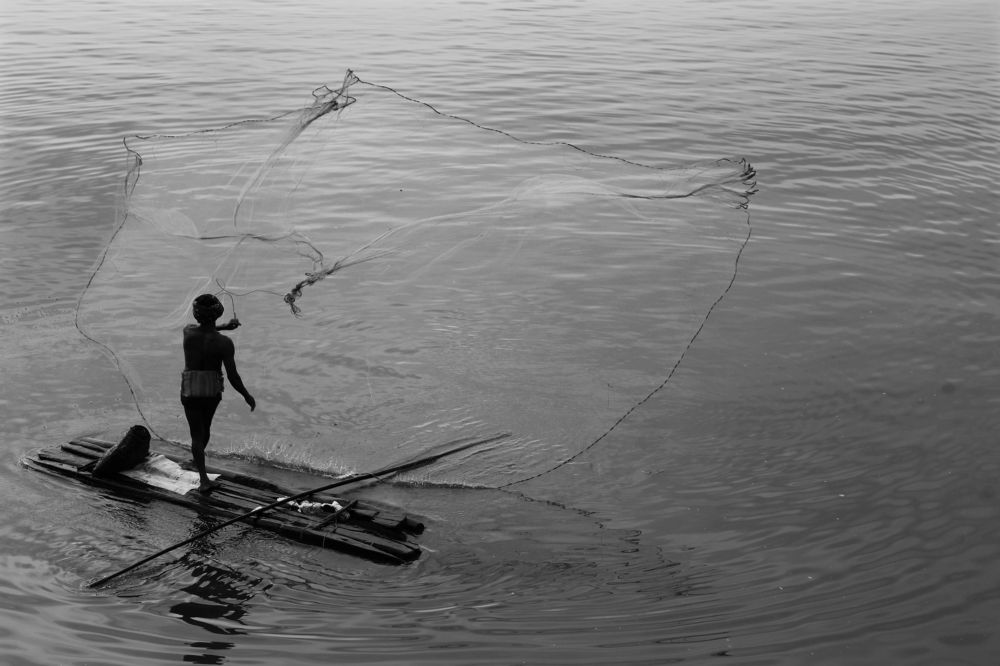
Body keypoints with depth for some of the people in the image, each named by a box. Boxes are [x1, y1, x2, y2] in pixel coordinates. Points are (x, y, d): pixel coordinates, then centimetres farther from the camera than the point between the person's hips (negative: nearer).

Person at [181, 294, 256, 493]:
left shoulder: (188, 331, -11)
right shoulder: (225, 343, -16)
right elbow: (233, 376, -17)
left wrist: (224, 326, 22)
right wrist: (247, 396, -2)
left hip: (190, 392, 0)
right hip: (213, 392, 1)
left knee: (197, 434, 3)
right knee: (205, 425, 26)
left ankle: (204, 479, -13)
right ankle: (198, 459, 51)